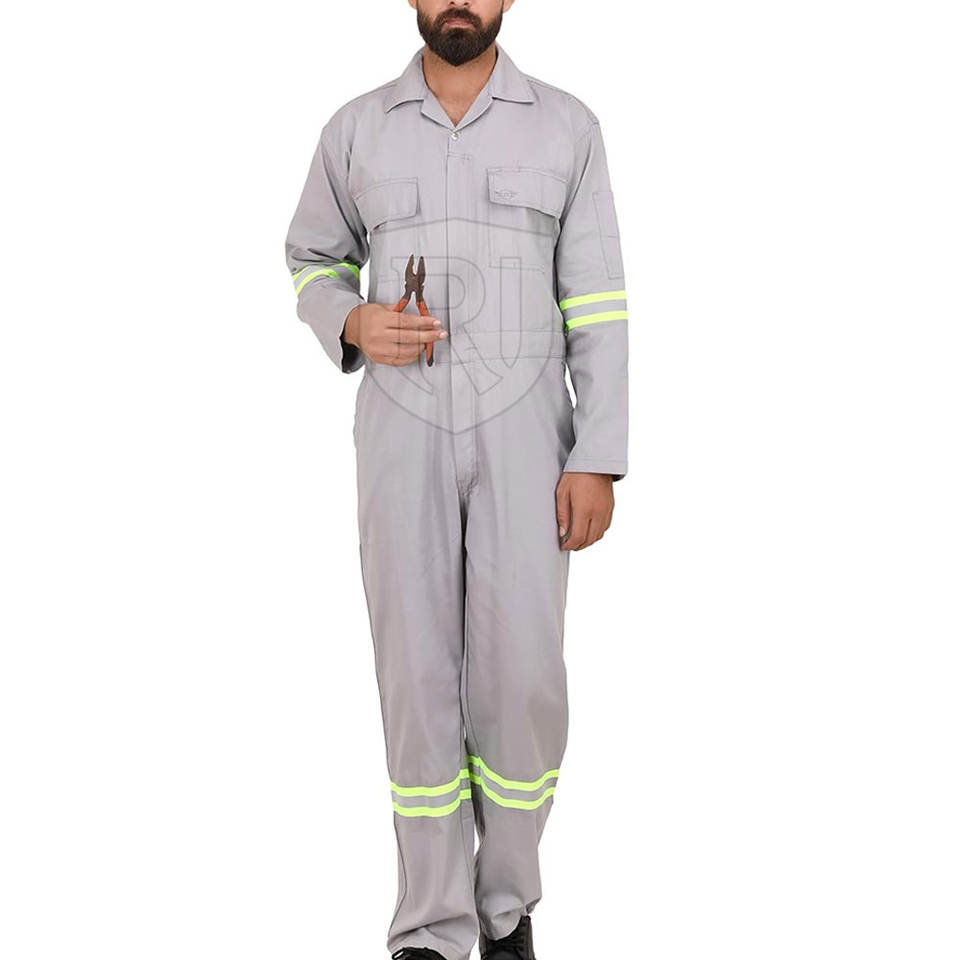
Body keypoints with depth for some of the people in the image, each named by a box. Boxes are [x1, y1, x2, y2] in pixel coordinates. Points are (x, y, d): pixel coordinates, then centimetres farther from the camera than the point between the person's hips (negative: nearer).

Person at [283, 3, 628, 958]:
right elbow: (311, 258, 17)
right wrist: (351, 323, -7)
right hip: (401, 431, 1)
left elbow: (597, 306, 0)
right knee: (418, 675, 0)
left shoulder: (567, 126, 3)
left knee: (522, 676, -3)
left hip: (524, 434, 0)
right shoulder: (356, 127, 6)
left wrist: (598, 459, -7)